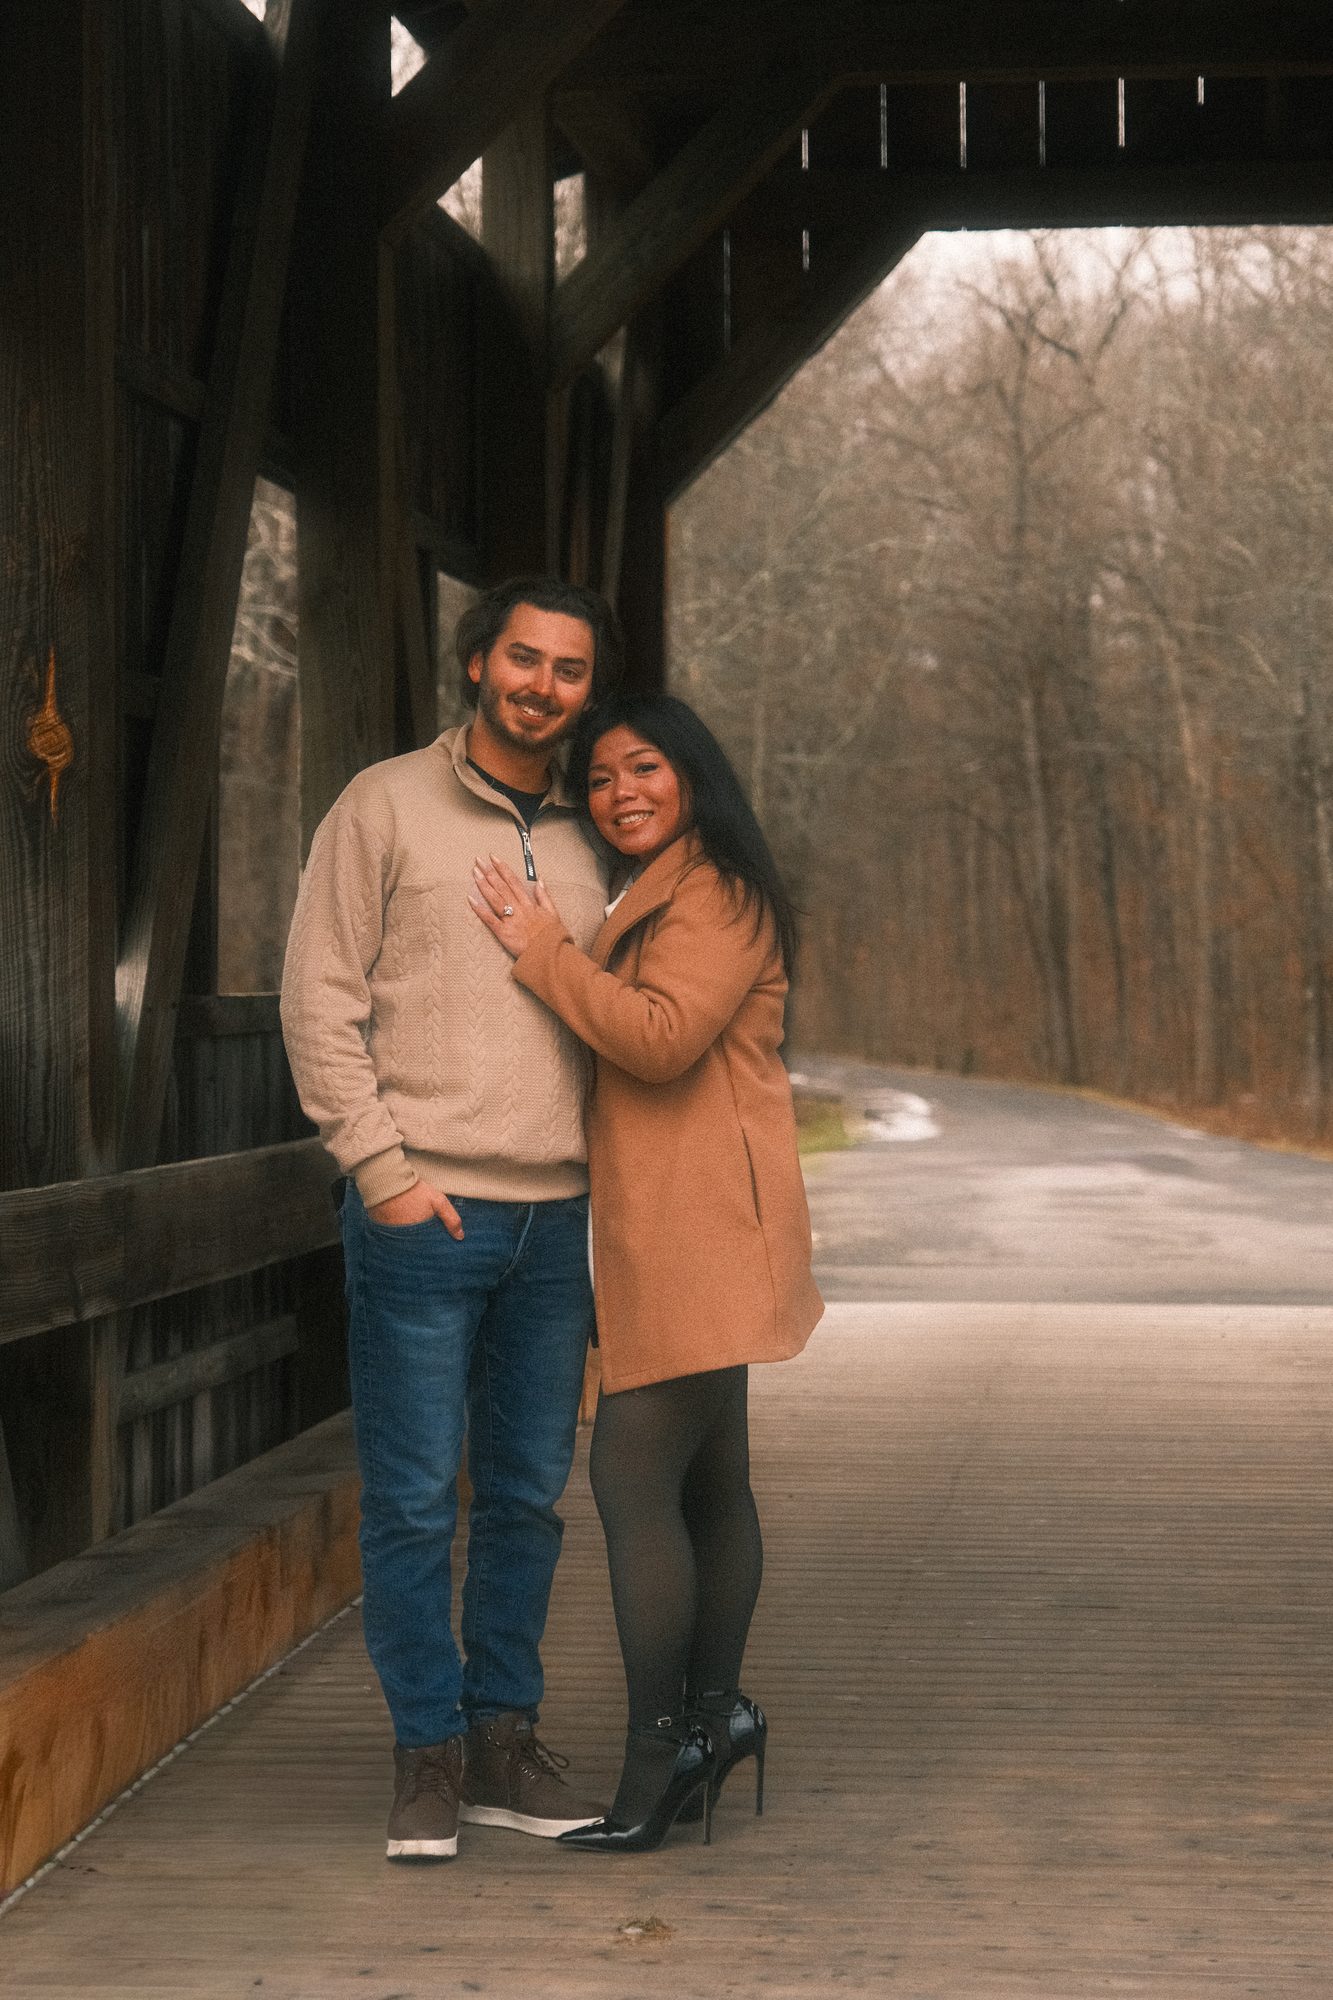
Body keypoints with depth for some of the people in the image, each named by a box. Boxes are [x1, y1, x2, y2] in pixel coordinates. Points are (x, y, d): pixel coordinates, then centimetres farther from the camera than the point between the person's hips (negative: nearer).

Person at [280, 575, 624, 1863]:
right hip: (422, 1211, -5)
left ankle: (503, 1739, 18)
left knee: (528, 1495, 8)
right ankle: (428, 1755, 6)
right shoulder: (386, 807, 0)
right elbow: (319, 1000, -4)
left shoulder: (585, 846, 15)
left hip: (553, 1217, 5)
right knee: (413, 1501, -3)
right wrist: (383, 1166, -11)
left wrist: (605, 1188, 9)